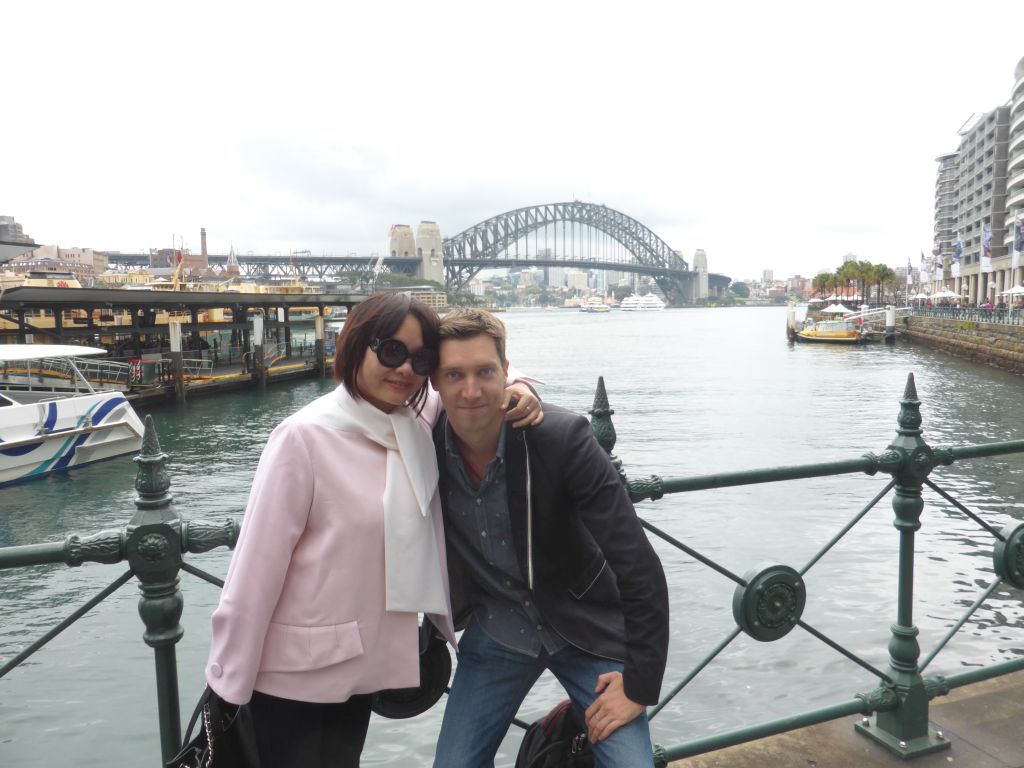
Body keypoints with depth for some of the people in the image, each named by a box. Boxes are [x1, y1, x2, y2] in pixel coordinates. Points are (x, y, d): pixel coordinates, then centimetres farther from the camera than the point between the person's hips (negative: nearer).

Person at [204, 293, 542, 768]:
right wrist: (231, 686, -13)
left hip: (364, 666, 6)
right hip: (295, 674, -6)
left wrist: (514, 391, -10)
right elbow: (256, 566, -18)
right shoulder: (306, 437, -20)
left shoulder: (417, 424, -3)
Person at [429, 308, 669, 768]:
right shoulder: (424, 449, -14)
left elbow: (637, 564, -22)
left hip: (586, 629, -2)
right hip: (495, 634, 3)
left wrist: (640, 683, -18)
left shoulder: (563, 438, -25)